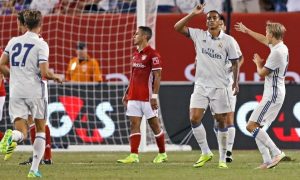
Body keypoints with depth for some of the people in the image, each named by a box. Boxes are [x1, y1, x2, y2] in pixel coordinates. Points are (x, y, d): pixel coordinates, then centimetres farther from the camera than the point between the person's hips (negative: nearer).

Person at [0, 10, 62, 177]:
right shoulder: (41, 44, -7)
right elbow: (44, 73, -14)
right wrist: (56, 77, 7)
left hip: (16, 93, 3)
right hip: (35, 92, -3)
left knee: (22, 132, 2)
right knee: (41, 129, 16)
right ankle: (34, 169, 9)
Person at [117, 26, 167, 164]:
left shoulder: (153, 54, -9)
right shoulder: (136, 54, 15)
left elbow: (157, 76, -13)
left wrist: (154, 96, -19)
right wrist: (127, 93, 17)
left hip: (147, 97, -7)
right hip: (134, 96, 7)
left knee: (154, 124, 1)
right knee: (134, 124, -1)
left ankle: (162, 154, 13)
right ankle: (134, 156, -5)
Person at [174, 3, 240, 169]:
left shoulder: (228, 40, -2)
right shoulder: (199, 35, 3)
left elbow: (234, 62, 5)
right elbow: (177, 27, 0)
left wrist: (235, 82, 1)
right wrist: (193, 14, -7)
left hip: (220, 86, -2)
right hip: (201, 85, 2)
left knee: (221, 121, 1)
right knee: (194, 118, -10)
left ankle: (222, 159, 9)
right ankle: (205, 153, 5)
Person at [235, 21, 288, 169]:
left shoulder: (277, 52, -18)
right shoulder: (281, 47, 11)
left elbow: (262, 73, -13)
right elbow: (264, 40, 31)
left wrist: (258, 63, 8)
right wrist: (247, 31, 42)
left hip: (273, 95, -10)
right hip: (273, 94, 10)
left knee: (251, 126, -13)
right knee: (255, 127, 10)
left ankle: (276, 152, -17)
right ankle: (267, 161, 4)